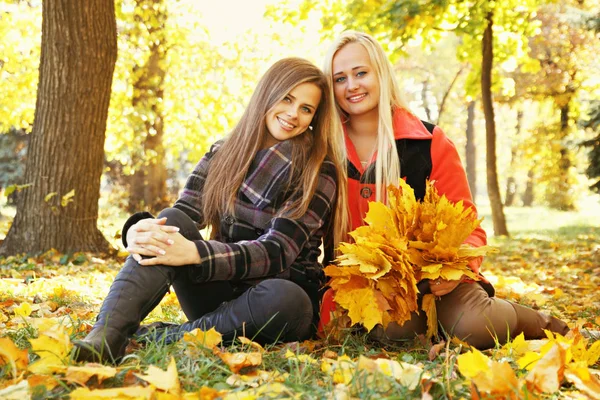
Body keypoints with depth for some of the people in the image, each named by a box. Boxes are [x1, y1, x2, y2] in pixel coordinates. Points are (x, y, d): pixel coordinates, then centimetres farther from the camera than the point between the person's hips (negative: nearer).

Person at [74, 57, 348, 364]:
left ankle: (160, 337, -24)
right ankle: (107, 335, -38)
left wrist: (194, 253, -31)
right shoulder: (221, 155, 7)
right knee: (173, 221, -22)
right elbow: (183, 213, -4)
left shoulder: (319, 173, -6)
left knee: (283, 298, -38)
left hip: (280, 302, -2)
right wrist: (139, 230, -29)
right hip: (221, 290, 3)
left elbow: (276, 252, -17)